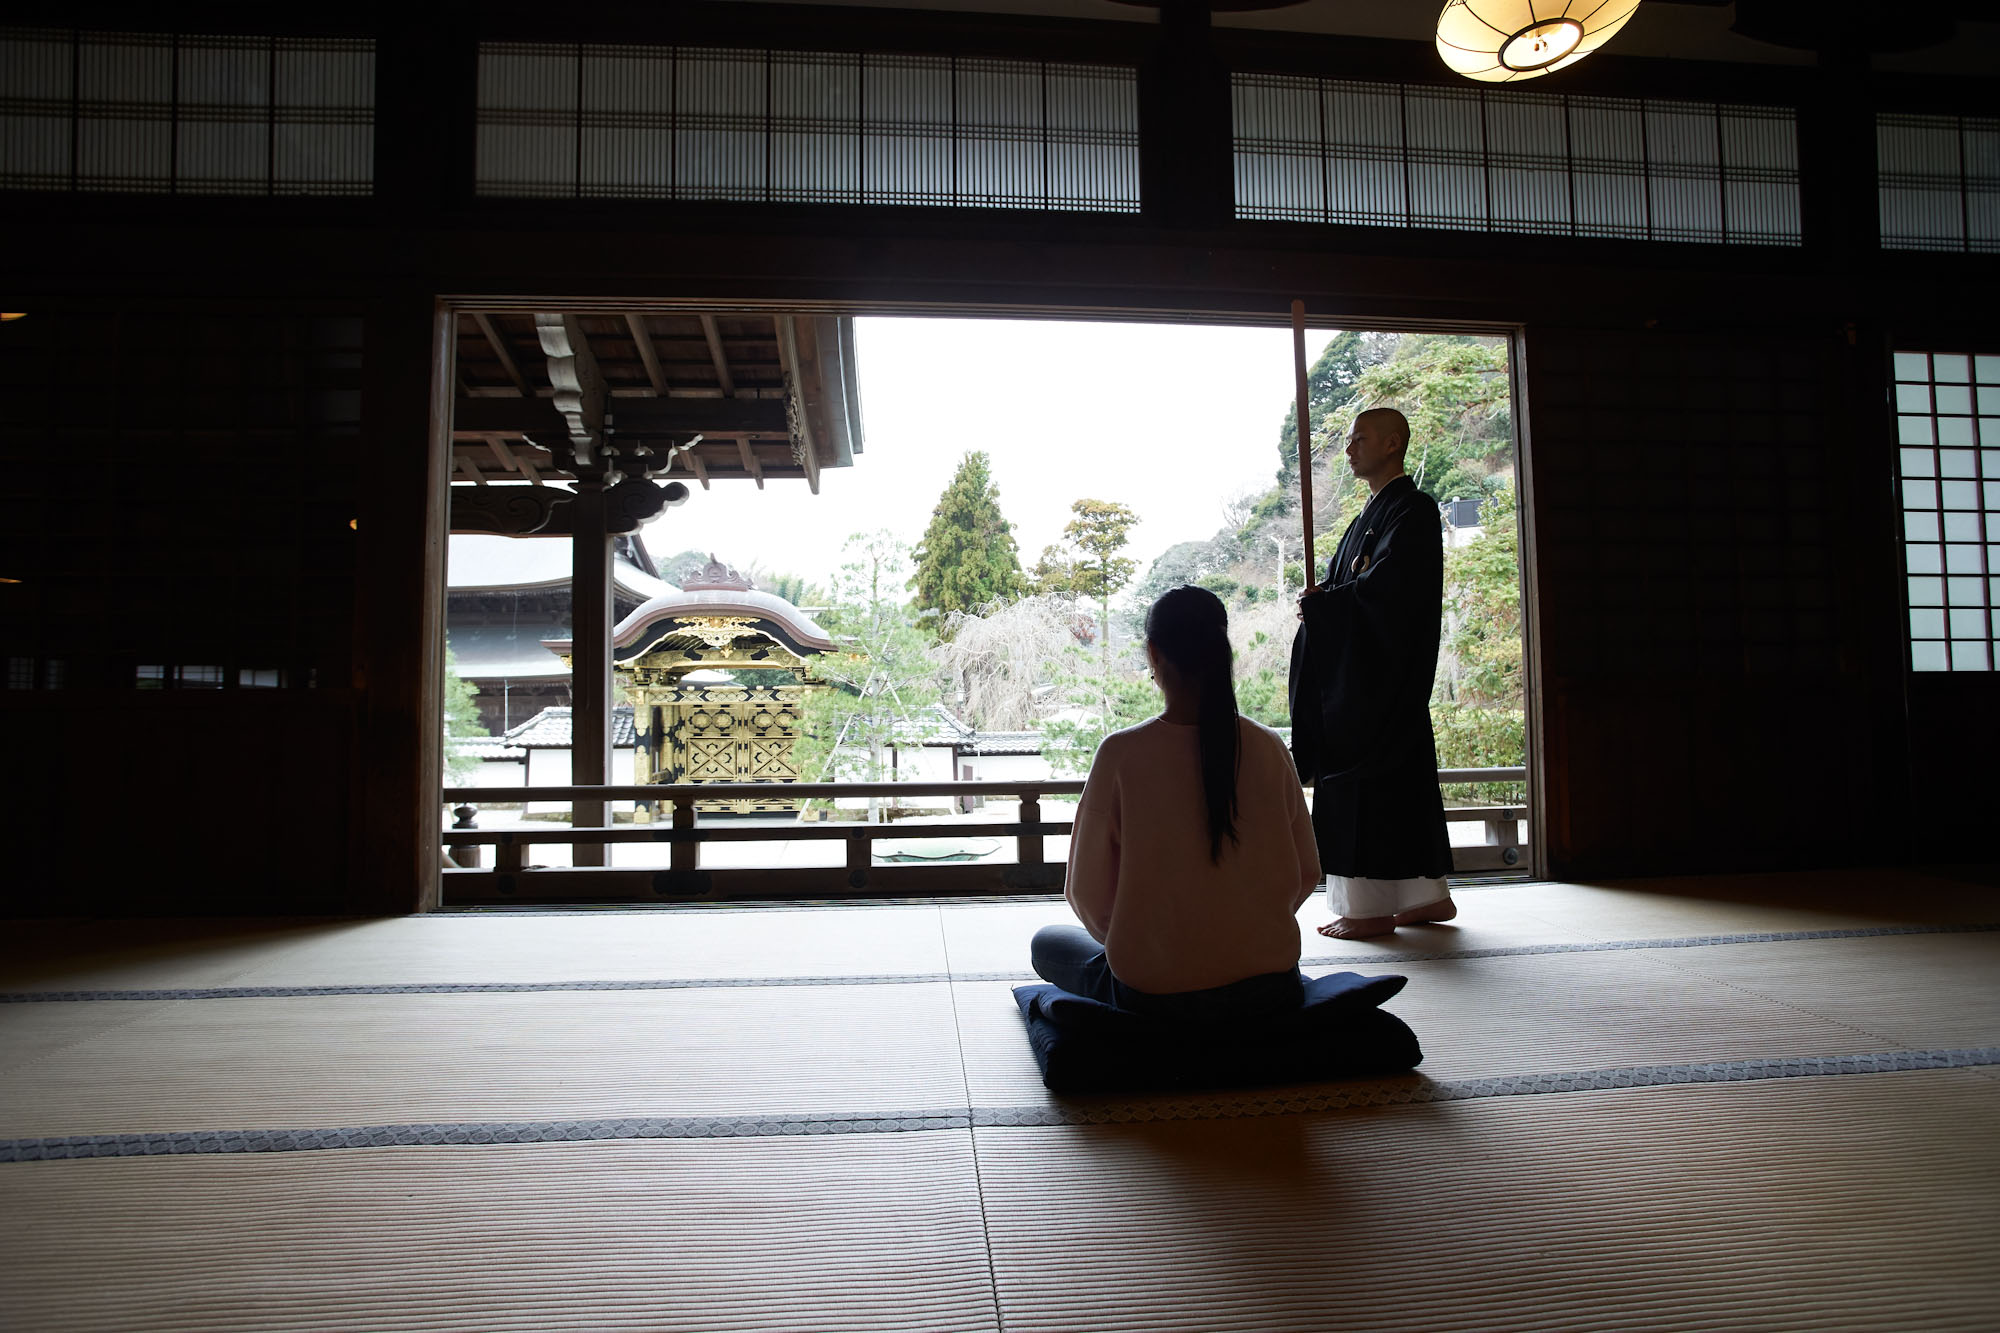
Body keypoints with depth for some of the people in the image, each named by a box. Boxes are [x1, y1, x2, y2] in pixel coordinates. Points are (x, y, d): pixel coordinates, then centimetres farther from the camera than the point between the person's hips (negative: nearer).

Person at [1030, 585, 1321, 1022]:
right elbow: (1306, 874, 3)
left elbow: (1089, 894, -9)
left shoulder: (1121, 754, -16)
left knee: (1046, 942, 23)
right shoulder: (1268, 748, -7)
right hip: (1269, 988, 5)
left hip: (1154, 996, -5)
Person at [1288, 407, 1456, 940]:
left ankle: (1371, 906, -1)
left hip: (1382, 672, -9)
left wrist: (1318, 603, -10)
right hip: (1359, 670, 9)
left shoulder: (1412, 510, -10)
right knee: (1403, 777, 12)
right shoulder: (1373, 513, 19)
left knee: (1364, 780, -8)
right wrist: (1321, 600, -2)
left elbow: (1383, 587, -21)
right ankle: (1428, 895, 21)